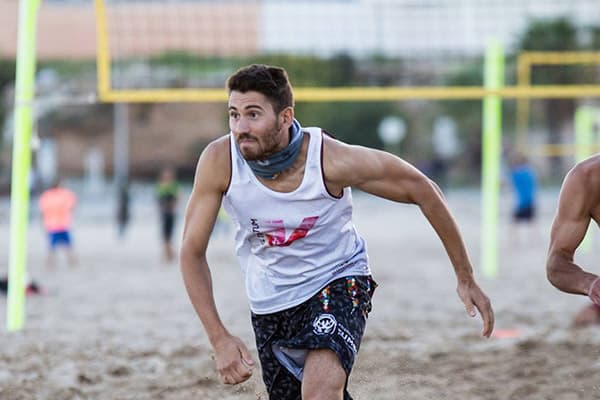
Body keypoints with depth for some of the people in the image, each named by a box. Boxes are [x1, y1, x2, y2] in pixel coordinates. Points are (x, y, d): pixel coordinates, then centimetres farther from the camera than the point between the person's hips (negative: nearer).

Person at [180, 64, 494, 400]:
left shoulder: (331, 159, -27)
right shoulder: (219, 161, -22)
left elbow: (421, 189, -13)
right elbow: (192, 251, -12)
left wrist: (465, 278, -7)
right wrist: (219, 338, -23)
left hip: (338, 283, -3)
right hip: (270, 305, 4)